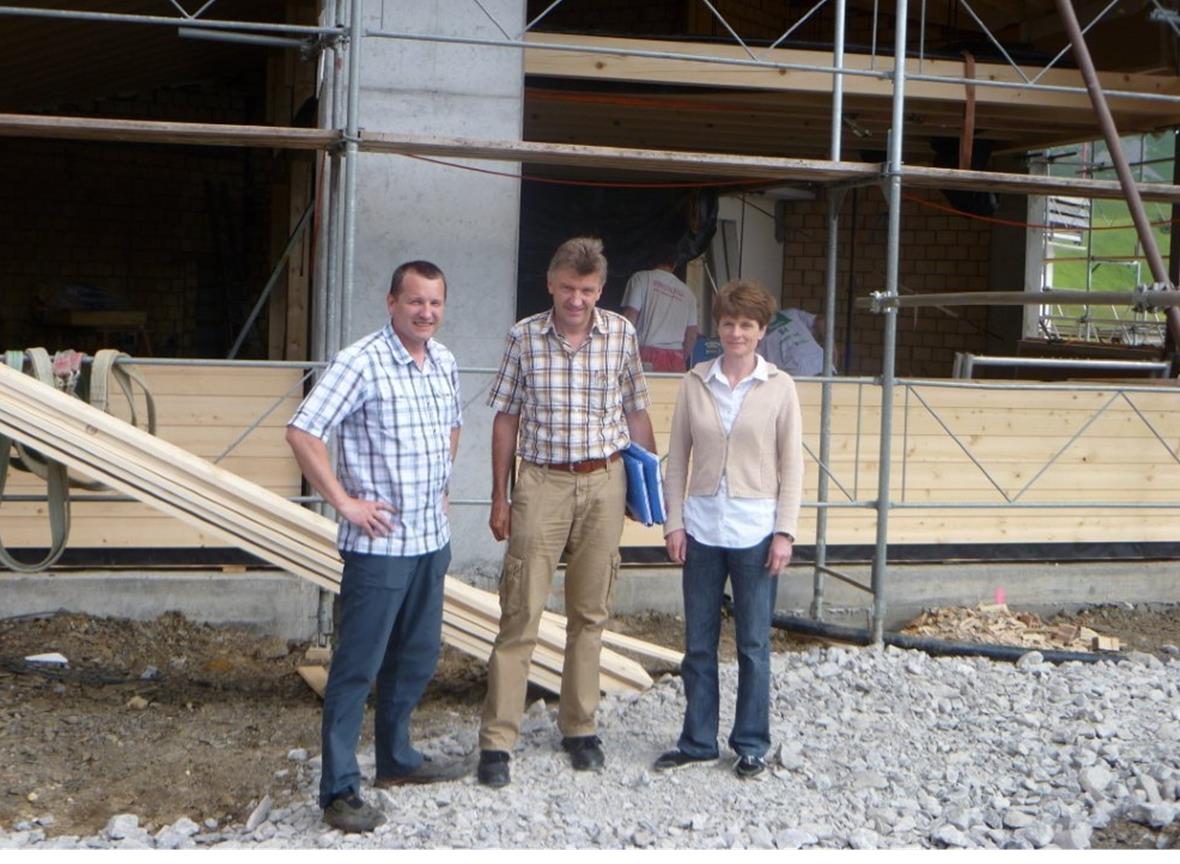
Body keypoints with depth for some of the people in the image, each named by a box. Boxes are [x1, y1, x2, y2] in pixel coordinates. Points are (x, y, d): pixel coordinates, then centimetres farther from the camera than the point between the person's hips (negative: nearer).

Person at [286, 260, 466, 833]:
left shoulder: (444, 363, 8)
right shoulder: (361, 363, -15)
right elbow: (301, 432, -20)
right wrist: (344, 502, -18)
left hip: (432, 539, 8)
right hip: (379, 544, -8)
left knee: (417, 657, 18)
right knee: (358, 666, -2)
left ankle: (396, 758, 35)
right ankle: (339, 790, 5)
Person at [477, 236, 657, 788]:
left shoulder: (621, 334, 1)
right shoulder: (524, 336, -2)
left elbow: (636, 414, 10)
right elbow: (506, 419, 4)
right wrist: (499, 498, 3)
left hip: (603, 483, 2)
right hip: (542, 482, -2)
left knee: (590, 613, 10)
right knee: (521, 612, -4)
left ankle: (579, 727, 23)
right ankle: (497, 740, 1)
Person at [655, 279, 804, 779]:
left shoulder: (779, 387, -1)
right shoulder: (695, 383, 4)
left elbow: (792, 464, 0)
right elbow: (677, 457, 7)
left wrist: (784, 531, -6)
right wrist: (674, 522, 1)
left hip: (755, 528, -2)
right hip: (703, 526, 2)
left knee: (753, 643, 6)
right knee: (698, 641, 9)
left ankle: (752, 744, 18)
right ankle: (698, 741, 21)